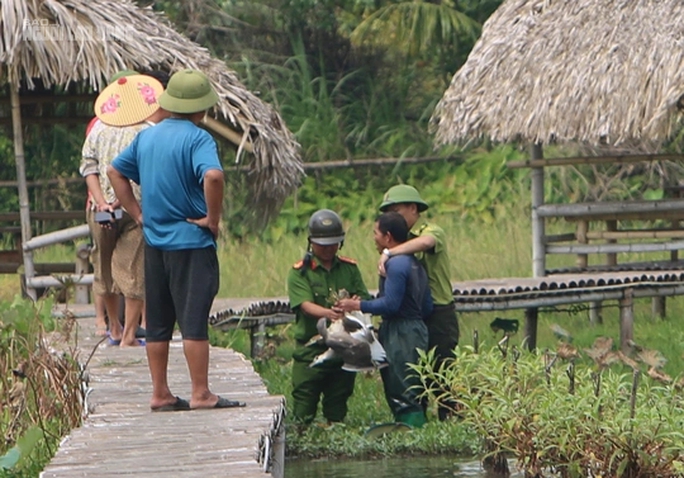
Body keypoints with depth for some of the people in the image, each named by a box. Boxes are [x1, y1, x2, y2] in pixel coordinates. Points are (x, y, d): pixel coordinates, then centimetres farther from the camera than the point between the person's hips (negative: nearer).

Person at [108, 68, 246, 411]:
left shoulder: (147, 137, 10)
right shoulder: (197, 139, -13)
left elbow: (115, 171, 19)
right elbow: (213, 176, -30)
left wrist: (137, 213, 15)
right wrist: (213, 218, -17)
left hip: (154, 241, 7)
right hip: (191, 242, -7)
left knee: (158, 324, 10)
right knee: (194, 321, -4)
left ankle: (160, 394, 14)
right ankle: (201, 394, -3)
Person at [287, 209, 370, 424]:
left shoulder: (350, 268, 12)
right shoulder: (299, 272, 0)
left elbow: (365, 299, 5)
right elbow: (305, 304, -15)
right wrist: (327, 313, -35)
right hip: (311, 348, -3)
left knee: (337, 406, 10)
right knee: (304, 407, -4)